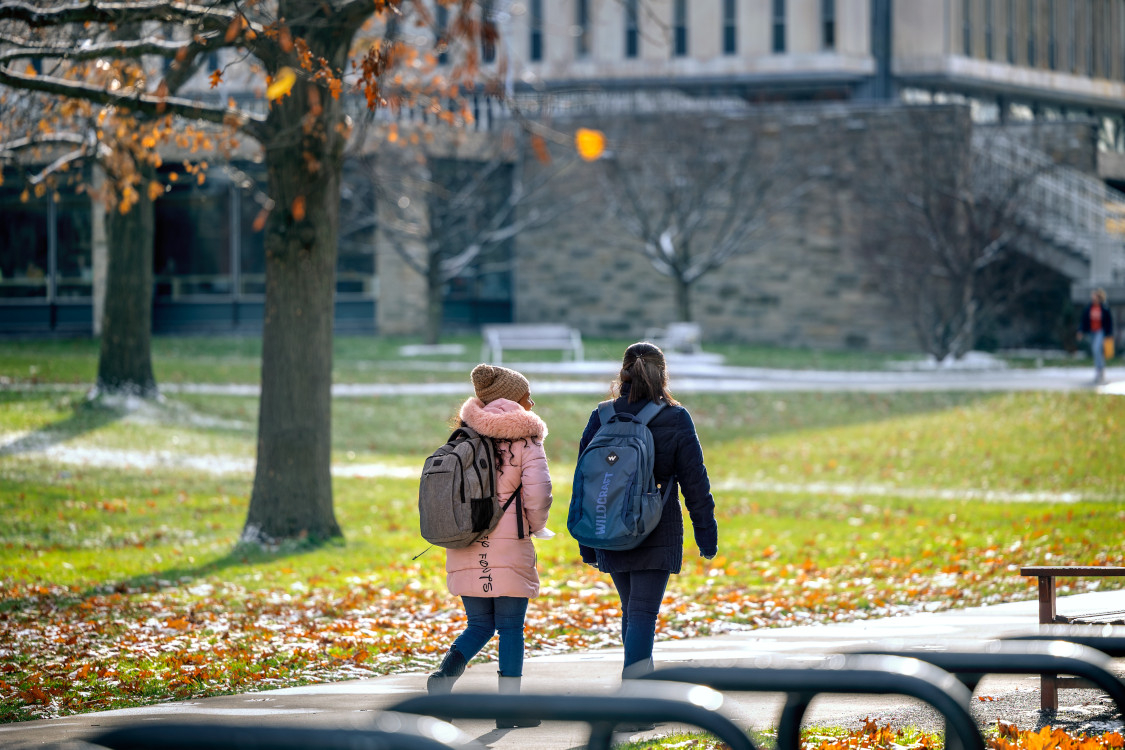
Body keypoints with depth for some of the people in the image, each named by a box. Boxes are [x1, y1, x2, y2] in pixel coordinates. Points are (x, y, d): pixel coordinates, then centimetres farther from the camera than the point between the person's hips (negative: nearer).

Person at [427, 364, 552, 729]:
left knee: (479, 625, 14)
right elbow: (538, 492, -14)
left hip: (467, 548, 4)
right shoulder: (525, 439, -5)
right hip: (509, 547, -4)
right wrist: (535, 525, 5)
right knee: (510, 628, 5)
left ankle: (446, 672, -13)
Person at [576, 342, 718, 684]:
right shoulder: (675, 419, -6)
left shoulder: (601, 418, 1)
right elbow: (694, 479, -4)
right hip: (658, 535, -3)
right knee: (643, 614, -7)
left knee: (631, 611, 19)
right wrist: (706, 530, 4)